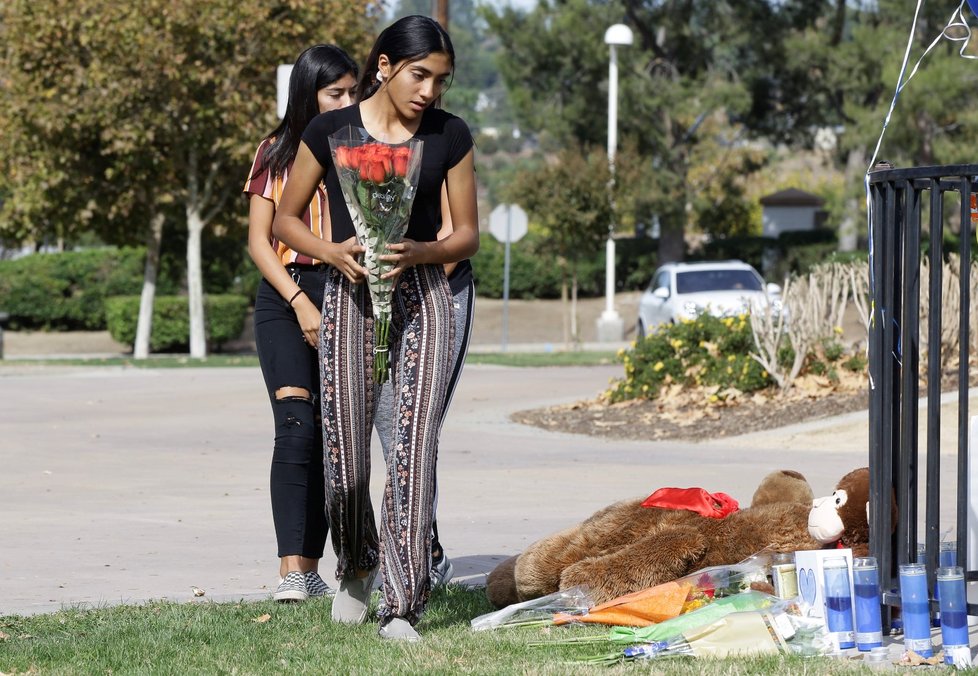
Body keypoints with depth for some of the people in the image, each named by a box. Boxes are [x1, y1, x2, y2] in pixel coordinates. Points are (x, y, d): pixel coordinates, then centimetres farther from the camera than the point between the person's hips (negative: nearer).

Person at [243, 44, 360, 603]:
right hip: (285, 296, -2)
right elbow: (259, 241, 4)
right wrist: (300, 303, -9)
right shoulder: (277, 155, 7)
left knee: (331, 435, 1)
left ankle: (312, 567, 8)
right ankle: (290, 570, -23)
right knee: (296, 426, -16)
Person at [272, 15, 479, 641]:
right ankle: (358, 566, 30)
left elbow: (468, 236, 8)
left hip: (423, 299, 0)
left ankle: (402, 607, -11)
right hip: (349, 300, 0)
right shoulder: (331, 131, 0)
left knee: (414, 451, -13)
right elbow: (286, 219, 8)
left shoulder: (450, 136, 4)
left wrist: (419, 252, -13)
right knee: (347, 460, -1)